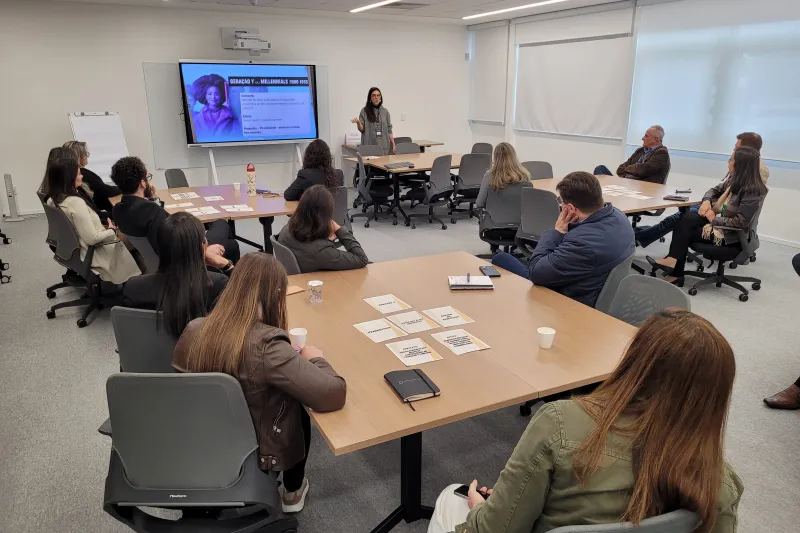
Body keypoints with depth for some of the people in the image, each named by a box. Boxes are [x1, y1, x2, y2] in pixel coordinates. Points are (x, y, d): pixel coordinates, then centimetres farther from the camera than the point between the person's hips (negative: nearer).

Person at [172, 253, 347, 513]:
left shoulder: (194, 330, -16)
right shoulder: (267, 346, -34)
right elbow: (334, 393, -35)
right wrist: (315, 359, -15)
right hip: (256, 454, -4)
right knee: (300, 413, 27)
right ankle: (292, 493, 46)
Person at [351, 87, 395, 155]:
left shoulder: (385, 111, 10)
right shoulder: (364, 111, 3)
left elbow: (389, 130, 11)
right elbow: (362, 129, -1)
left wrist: (393, 144, 5)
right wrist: (358, 122, -22)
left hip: (383, 146, 2)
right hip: (369, 146, -2)